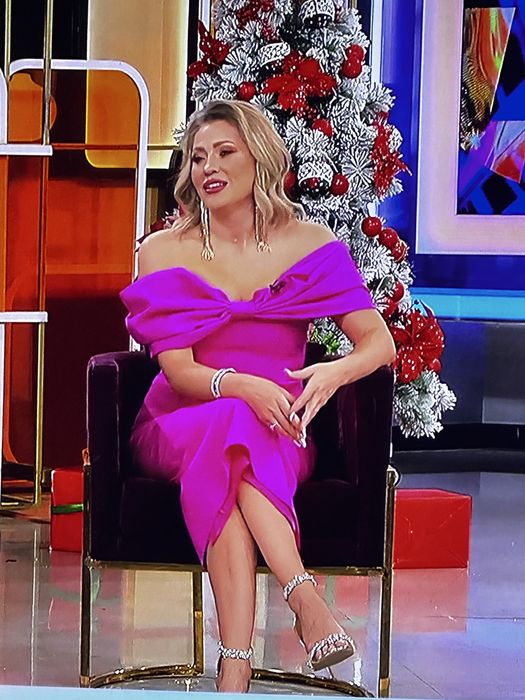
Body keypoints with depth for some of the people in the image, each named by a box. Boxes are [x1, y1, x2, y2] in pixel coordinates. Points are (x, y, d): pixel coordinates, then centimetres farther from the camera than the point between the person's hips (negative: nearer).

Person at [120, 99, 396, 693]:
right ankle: (304, 596, -45)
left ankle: (235, 666, -45)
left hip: (280, 431, 0)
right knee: (232, 429, -36)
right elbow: (178, 370, -8)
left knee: (226, 461, -36)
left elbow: (380, 342, -4)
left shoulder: (310, 246, 3)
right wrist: (242, 387, -31)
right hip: (179, 427, 0)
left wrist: (334, 371, -28)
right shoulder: (164, 251, 1)